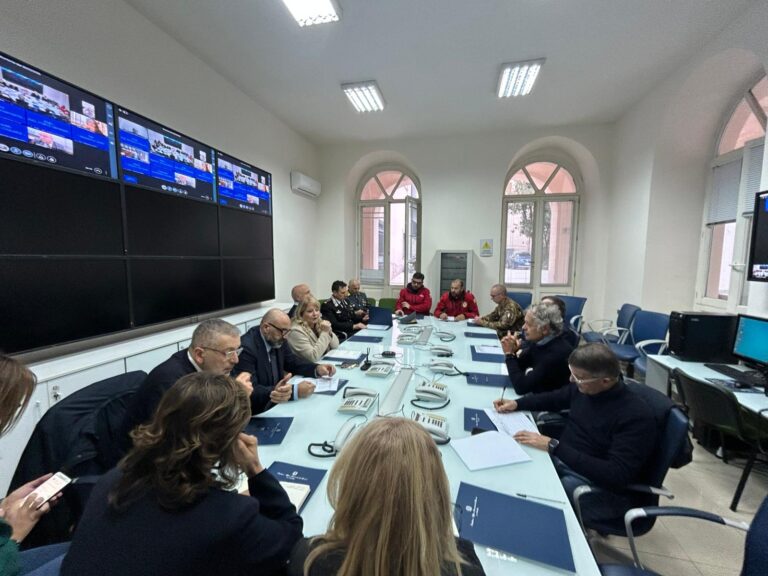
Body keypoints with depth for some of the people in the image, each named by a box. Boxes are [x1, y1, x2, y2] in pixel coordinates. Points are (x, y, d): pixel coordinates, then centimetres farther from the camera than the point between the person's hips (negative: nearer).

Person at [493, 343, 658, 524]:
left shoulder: (636, 416, -24)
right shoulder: (583, 387, -4)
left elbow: (617, 475, -29)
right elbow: (554, 398, 15)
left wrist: (554, 447, -31)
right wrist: (516, 403, 0)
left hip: (602, 487, -7)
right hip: (564, 460, 7)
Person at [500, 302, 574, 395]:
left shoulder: (557, 353, -28)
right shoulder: (539, 341, -5)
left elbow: (521, 388, -27)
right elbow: (520, 367, 5)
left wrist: (509, 354, -21)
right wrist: (513, 351, -14)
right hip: (535, 393, 6)